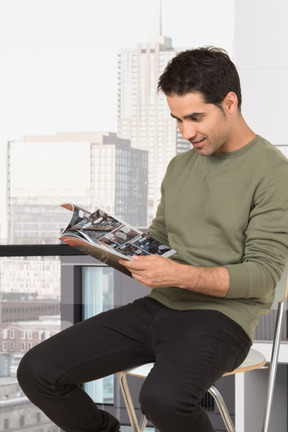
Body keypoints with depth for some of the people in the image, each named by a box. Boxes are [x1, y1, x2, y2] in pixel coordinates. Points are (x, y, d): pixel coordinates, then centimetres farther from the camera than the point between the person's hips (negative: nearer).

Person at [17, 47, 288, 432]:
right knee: (37, 371, -8)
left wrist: (179, 275, -24)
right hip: (158, 306, 7)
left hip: (221, 316, -7)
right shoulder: (180, 167, 17)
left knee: (163, 398, -38)